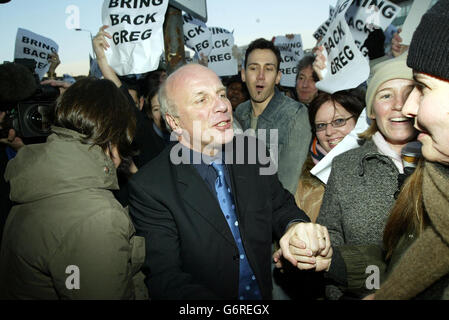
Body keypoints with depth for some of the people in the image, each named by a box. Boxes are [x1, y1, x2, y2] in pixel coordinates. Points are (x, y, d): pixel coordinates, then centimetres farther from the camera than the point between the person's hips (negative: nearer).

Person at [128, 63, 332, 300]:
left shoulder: (252, 150, -3)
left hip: (266, 292, 5)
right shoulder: (149, 189, -16)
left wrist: (295, 225, -14)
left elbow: (280, 205, 9)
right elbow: (164, 277, -18)